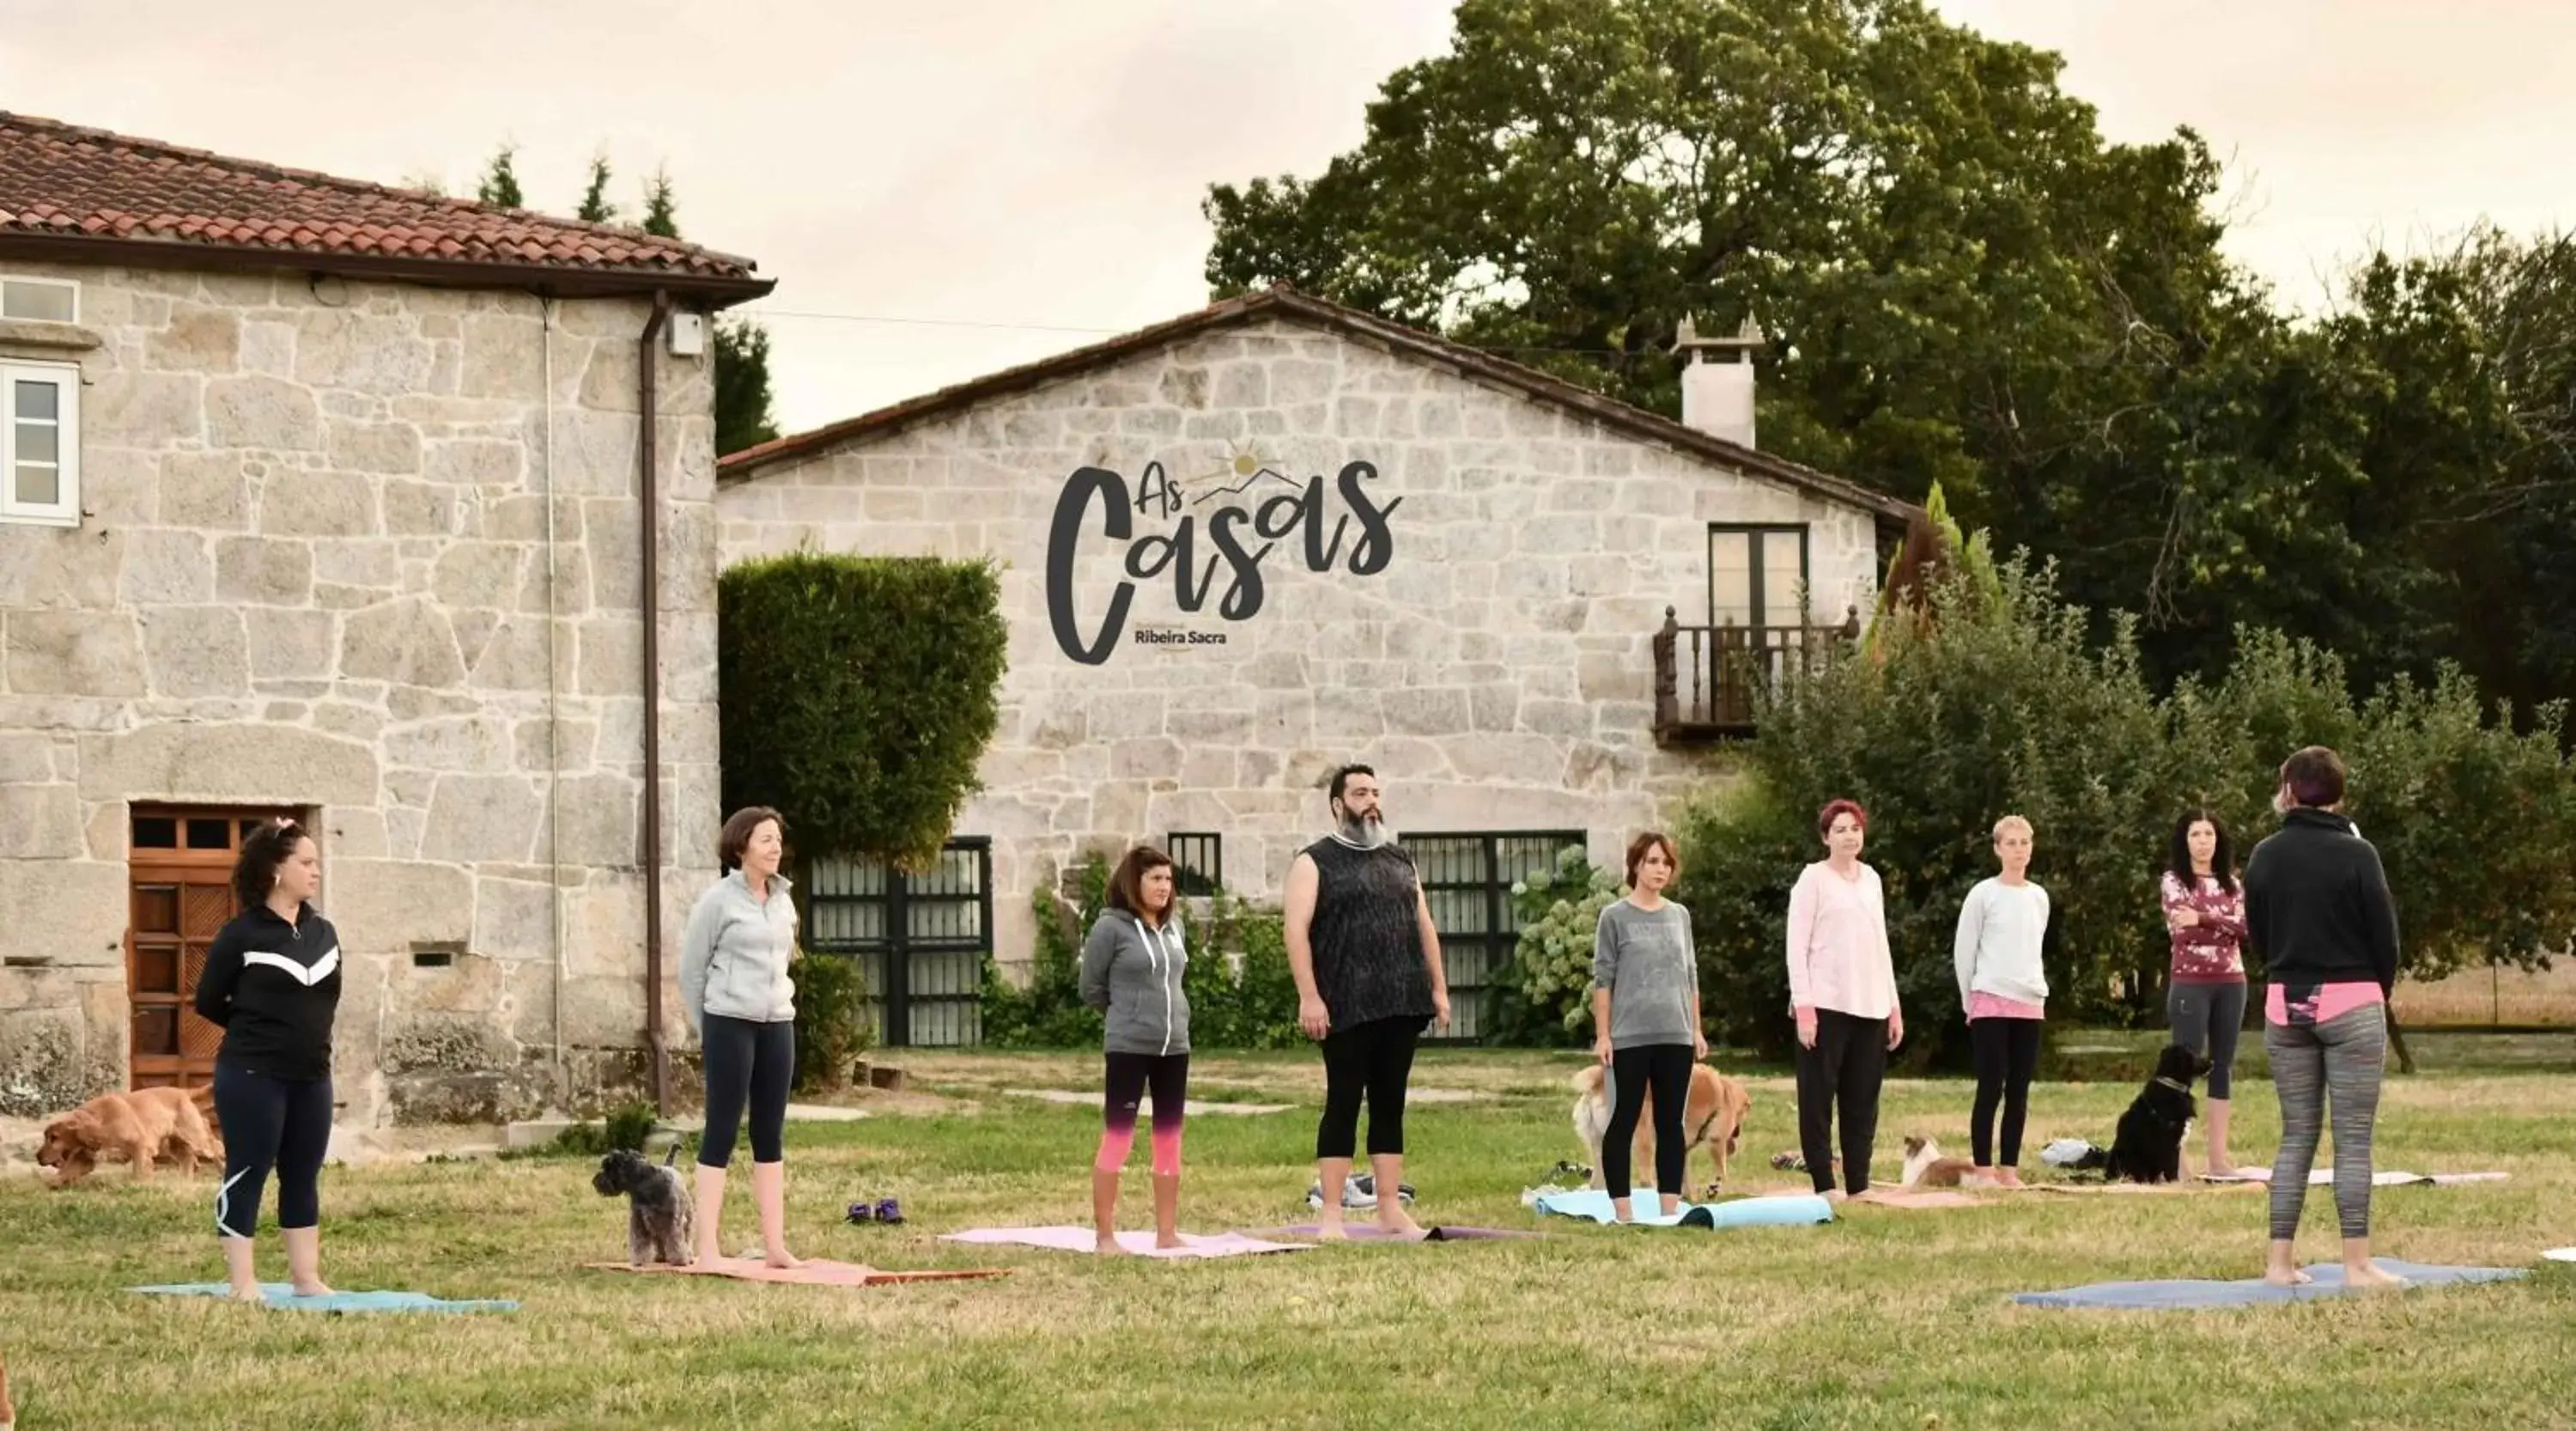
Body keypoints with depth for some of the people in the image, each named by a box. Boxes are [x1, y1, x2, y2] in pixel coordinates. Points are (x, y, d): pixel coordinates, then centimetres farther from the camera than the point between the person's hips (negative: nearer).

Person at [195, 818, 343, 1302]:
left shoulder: (324, 933, 9)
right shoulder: (241, 935, -9)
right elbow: (208, 1002, -4)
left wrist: (305, 1035, 8)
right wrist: (256, 1031, 7)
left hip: (311, 1076, 6)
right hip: (252, 1076, -6)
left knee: (303, 1177, 10)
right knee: (247, 1173, -2)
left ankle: (306, 1277, 15)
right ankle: (242, 1281, 0)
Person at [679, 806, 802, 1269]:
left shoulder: (784, 904, 11)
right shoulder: (718, 900, -6)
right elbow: (691, 970, -2)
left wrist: (778, 1004, 13)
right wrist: (706, 1030, 3)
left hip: (777, 1024, 6)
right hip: (730, 1023, -6)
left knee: (771, 1134, 7)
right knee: (722, 1130, -4)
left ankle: (774, 1245, 10)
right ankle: (708, 1246, -3)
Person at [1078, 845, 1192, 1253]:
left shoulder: (1173, 926, 10)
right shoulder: (1111, 927, -8)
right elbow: (1091, 988, -3)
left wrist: (1170, 1017, 10)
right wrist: (1128, 1016, 5)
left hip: (1174, 1047, 6)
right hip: (1128, 1049, -6)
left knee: (1169, 1140, 10)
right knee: (1117, 1138, -5)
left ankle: (1167, 1232, 17)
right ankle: (1106, 1235, -1)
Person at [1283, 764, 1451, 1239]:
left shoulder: (1400, 861, 17)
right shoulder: (1315, 862, -1)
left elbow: (1424, 927, 20)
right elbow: (1297, 930, -9)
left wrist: (1438, 987, 12)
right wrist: (1309, 996, -18)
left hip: (1402, 1005, 5)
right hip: (1348, 1009, -5)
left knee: (1390, 1106, 7)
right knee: (1343, 1105, -4)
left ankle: (1391, 1210, 11)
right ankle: (1331, 1216, -2)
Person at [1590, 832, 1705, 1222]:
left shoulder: (1679, 916, 12)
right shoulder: (1615, 916, -1)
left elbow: (1690, 977, 16)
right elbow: (1603, 979, -3)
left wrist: (1697, 1030, 12)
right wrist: (1602, 1035, -8)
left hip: (1675, 1038, 4)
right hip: (1630, 1038, -4)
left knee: (1671, 1123, 7)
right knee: (1623, 1123, -2)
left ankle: (1670, 1208, 11)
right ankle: (1621, 1211, 1)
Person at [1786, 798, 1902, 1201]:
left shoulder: (1871, 879, 15)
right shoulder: (1813, 878, -1)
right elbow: (1797, 946, -6)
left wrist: (1893, 1005, 15)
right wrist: (1803, 1006, -14)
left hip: (1871, 1007, 6)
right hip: (1827, 1005, -6)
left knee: (1863, 1102, 6)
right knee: (1818, 1098, -3)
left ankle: (1858, 1185, 10)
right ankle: (1825, 1186, 0)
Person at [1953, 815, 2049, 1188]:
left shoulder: (2039, 897, 11)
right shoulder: (1983, 895, -5)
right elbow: (1965, 951, -1)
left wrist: (2036, 993, 14)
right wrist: (1970, 1002, 1)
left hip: (2030, 1004, 5)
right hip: (1991, 1003, -5)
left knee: (2019, 1091, 5)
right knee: (1990, 1088, -5)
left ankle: (2009, 1169, 10)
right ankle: (1984, 1169, -1)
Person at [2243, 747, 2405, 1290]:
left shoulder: (2265, 855, 2)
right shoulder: (2355, 854, -10)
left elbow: (2255, 935, 10)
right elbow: (2384, 934, -5)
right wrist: (2380, 991, 12)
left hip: (2285, 1004, 4)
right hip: (2351, 1003, -4)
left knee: (2296, 1136, 11)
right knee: (2353, 1140, -1)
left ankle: (2280, 1260, 8)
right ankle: (2357, 1264, -3)